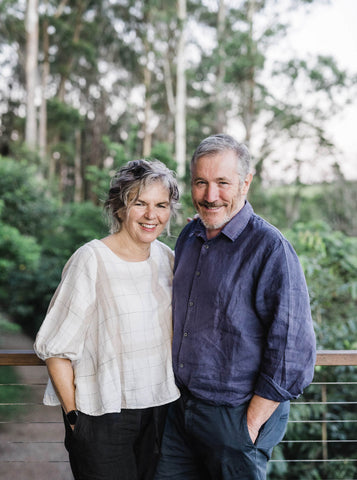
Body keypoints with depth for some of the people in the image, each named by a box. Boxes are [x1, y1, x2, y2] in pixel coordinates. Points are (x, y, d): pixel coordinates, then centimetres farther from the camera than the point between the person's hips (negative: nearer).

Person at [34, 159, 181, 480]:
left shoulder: (168, 258, 3)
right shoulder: (91, 260, -15)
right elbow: (55, 347, -13)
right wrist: (73, 414, -10)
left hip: (160, 406, 6)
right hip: (103, 415, -5)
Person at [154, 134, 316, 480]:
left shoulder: (271, 249, -17)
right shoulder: (189, 237, 5)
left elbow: (293, 351, -17)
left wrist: (252, 423, -15)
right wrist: (179, 393, 14)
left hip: (236, 415, -6)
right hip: (180, 409, 6)